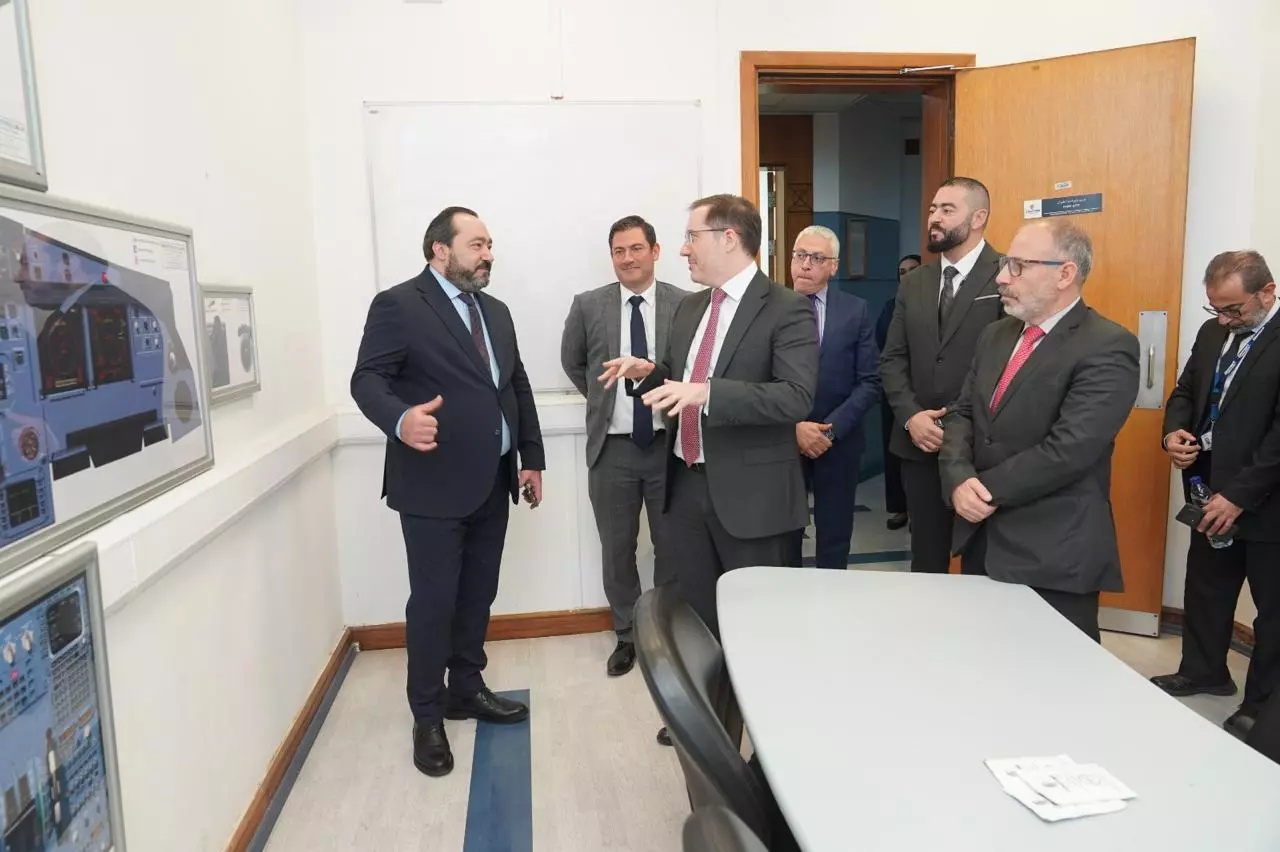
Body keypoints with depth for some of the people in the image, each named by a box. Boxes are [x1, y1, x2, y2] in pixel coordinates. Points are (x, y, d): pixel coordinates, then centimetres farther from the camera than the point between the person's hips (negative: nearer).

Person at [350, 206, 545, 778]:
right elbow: (367, 379, -15)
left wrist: (532, 458, 12)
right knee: (433, 601, 2)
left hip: (492, 482, 7)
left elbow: (518, 387, 17)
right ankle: (427, 716, 18)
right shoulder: (398, 305, -8)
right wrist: (401, 419, -36)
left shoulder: (495, 311, 15)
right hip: (434, 483, -7)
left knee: (477, 595, 16)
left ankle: (466, 689, 34)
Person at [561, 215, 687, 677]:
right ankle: (626, 635, 30)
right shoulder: (588, 305, 0)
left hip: (670, 444, -1)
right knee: (617, 549, 12)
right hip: (612, 447, 1)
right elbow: (571, 361, 15)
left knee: (671, 545, 12)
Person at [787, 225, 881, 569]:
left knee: (834, 538, 12)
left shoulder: (857, 311, 0)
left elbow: (869, 382, -4)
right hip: (783, 440, 0)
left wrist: (831, 428, -14)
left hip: (839, 442, 1)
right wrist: (794, 426, -15)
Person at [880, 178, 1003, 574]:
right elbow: (892, 359, 10)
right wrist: (910, 416, -6)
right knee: (925, 559, 15)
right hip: (920, 444, 5)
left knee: (981, 565, 9)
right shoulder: (913, 283, 12)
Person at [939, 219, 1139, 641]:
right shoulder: (996, 335, 11)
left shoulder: (1108, 347, -14)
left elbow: (1069, 448, -23)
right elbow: (961, 414, 7)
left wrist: (987, 488, -14)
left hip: (1055, 553, -7)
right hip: (983, 540, 7)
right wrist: (959, 481, -11)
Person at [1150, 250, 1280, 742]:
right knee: (1205, 590, 20)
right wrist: (1174, 431, -7)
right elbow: (1186, 391, 15)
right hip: (1213, 492, 7)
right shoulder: (1213, 332, 6)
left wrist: (1240, 494, -22)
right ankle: (1203, 671, 38)